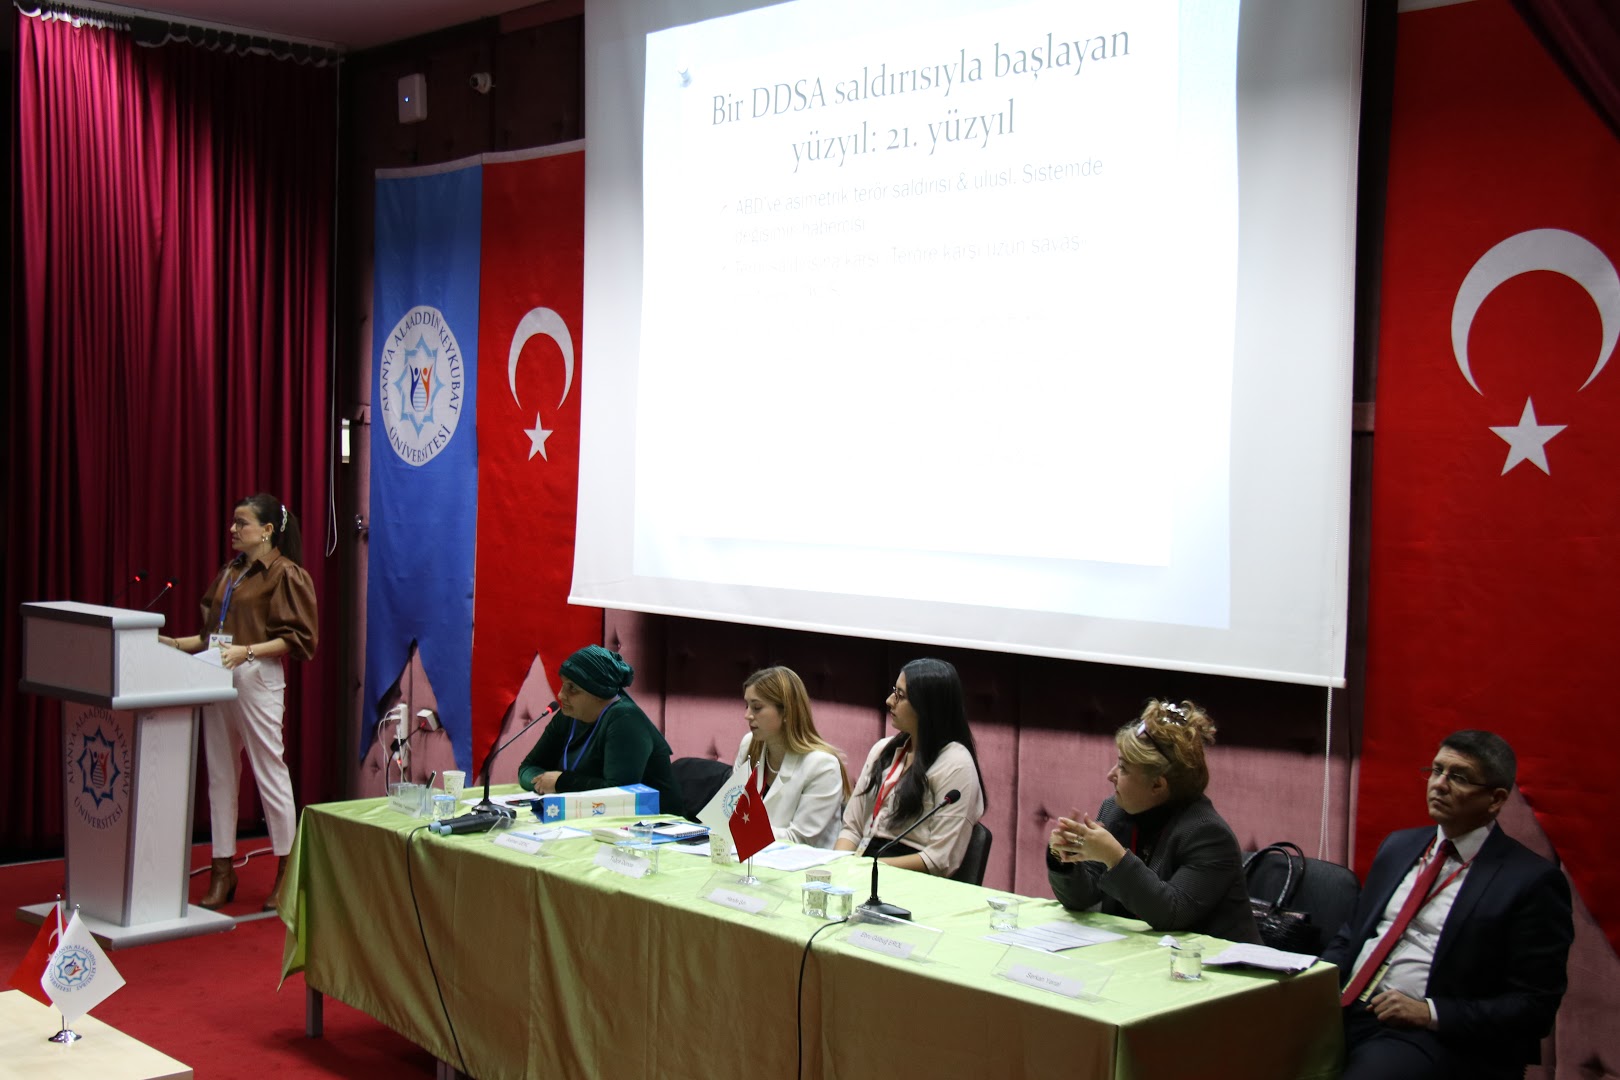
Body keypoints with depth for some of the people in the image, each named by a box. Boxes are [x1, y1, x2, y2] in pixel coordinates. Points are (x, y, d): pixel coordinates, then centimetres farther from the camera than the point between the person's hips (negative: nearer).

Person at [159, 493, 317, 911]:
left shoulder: (286, 575, -6)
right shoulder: (229, 573, 16)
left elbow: (296, 638, -12)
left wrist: (247, 651, -21)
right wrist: (177, 644, 7)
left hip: (257, 680, -8)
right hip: (218, 679, 8)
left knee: (269, 773, -2)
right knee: (220, 775, 9)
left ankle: (287, 874, 7)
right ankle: (222, 872, 17)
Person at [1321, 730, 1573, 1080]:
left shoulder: (1532, 881, -2)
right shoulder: (1399, 846, 18)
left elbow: (1535, 1005, -5)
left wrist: (1431, 1014, -13)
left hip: (1422, 1036, -5)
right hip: (1342, 1010, 6)